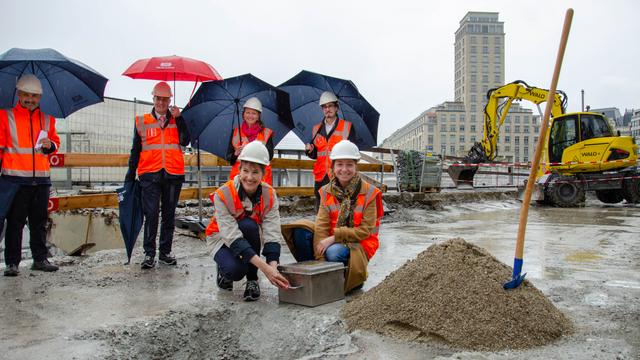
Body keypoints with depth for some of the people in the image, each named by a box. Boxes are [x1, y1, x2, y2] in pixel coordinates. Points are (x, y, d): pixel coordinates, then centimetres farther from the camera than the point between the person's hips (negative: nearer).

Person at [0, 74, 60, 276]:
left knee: (40, 221, 10)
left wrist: (50, 145, -2)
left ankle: (40, 259, 18)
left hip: (41, 178, 4)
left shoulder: (47, 119, 13)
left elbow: (55, 142, 21)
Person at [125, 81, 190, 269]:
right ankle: (149, 254, 3)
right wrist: (130, 175, 10)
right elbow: (135, 150, 13)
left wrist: (178, 118, -9)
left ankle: (165, 252, 16)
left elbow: (185, 141, -6)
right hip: (149, 175, -1)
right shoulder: (142, 121, 11)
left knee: (169, 215, 7)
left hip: (173, 175, 1)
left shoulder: (177, 120, 12)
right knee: (151, 214, -5)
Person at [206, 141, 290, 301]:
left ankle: (252, 279, -13)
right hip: (225, 239, -2)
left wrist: (273, 266, -46)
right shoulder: (223, 195, -28)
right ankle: (224, 270, 6)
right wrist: (264, 267, -44)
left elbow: (272, 233, -27)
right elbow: (232, 236, -35)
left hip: (251, 238, 3)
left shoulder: (269, 195, -19)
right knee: (236, 270, -34)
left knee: (249, 225, -34)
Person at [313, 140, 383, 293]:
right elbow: (321, 226, -7)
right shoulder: (326, 192, 2)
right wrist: (321, 259, -20)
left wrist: (335, 237, -21)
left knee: (334, 252, -33)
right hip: (332, 243, 3)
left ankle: (353, 279, -2)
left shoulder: (369, 193, -8)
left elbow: (365, 230, -12)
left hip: (359, 245, -3)